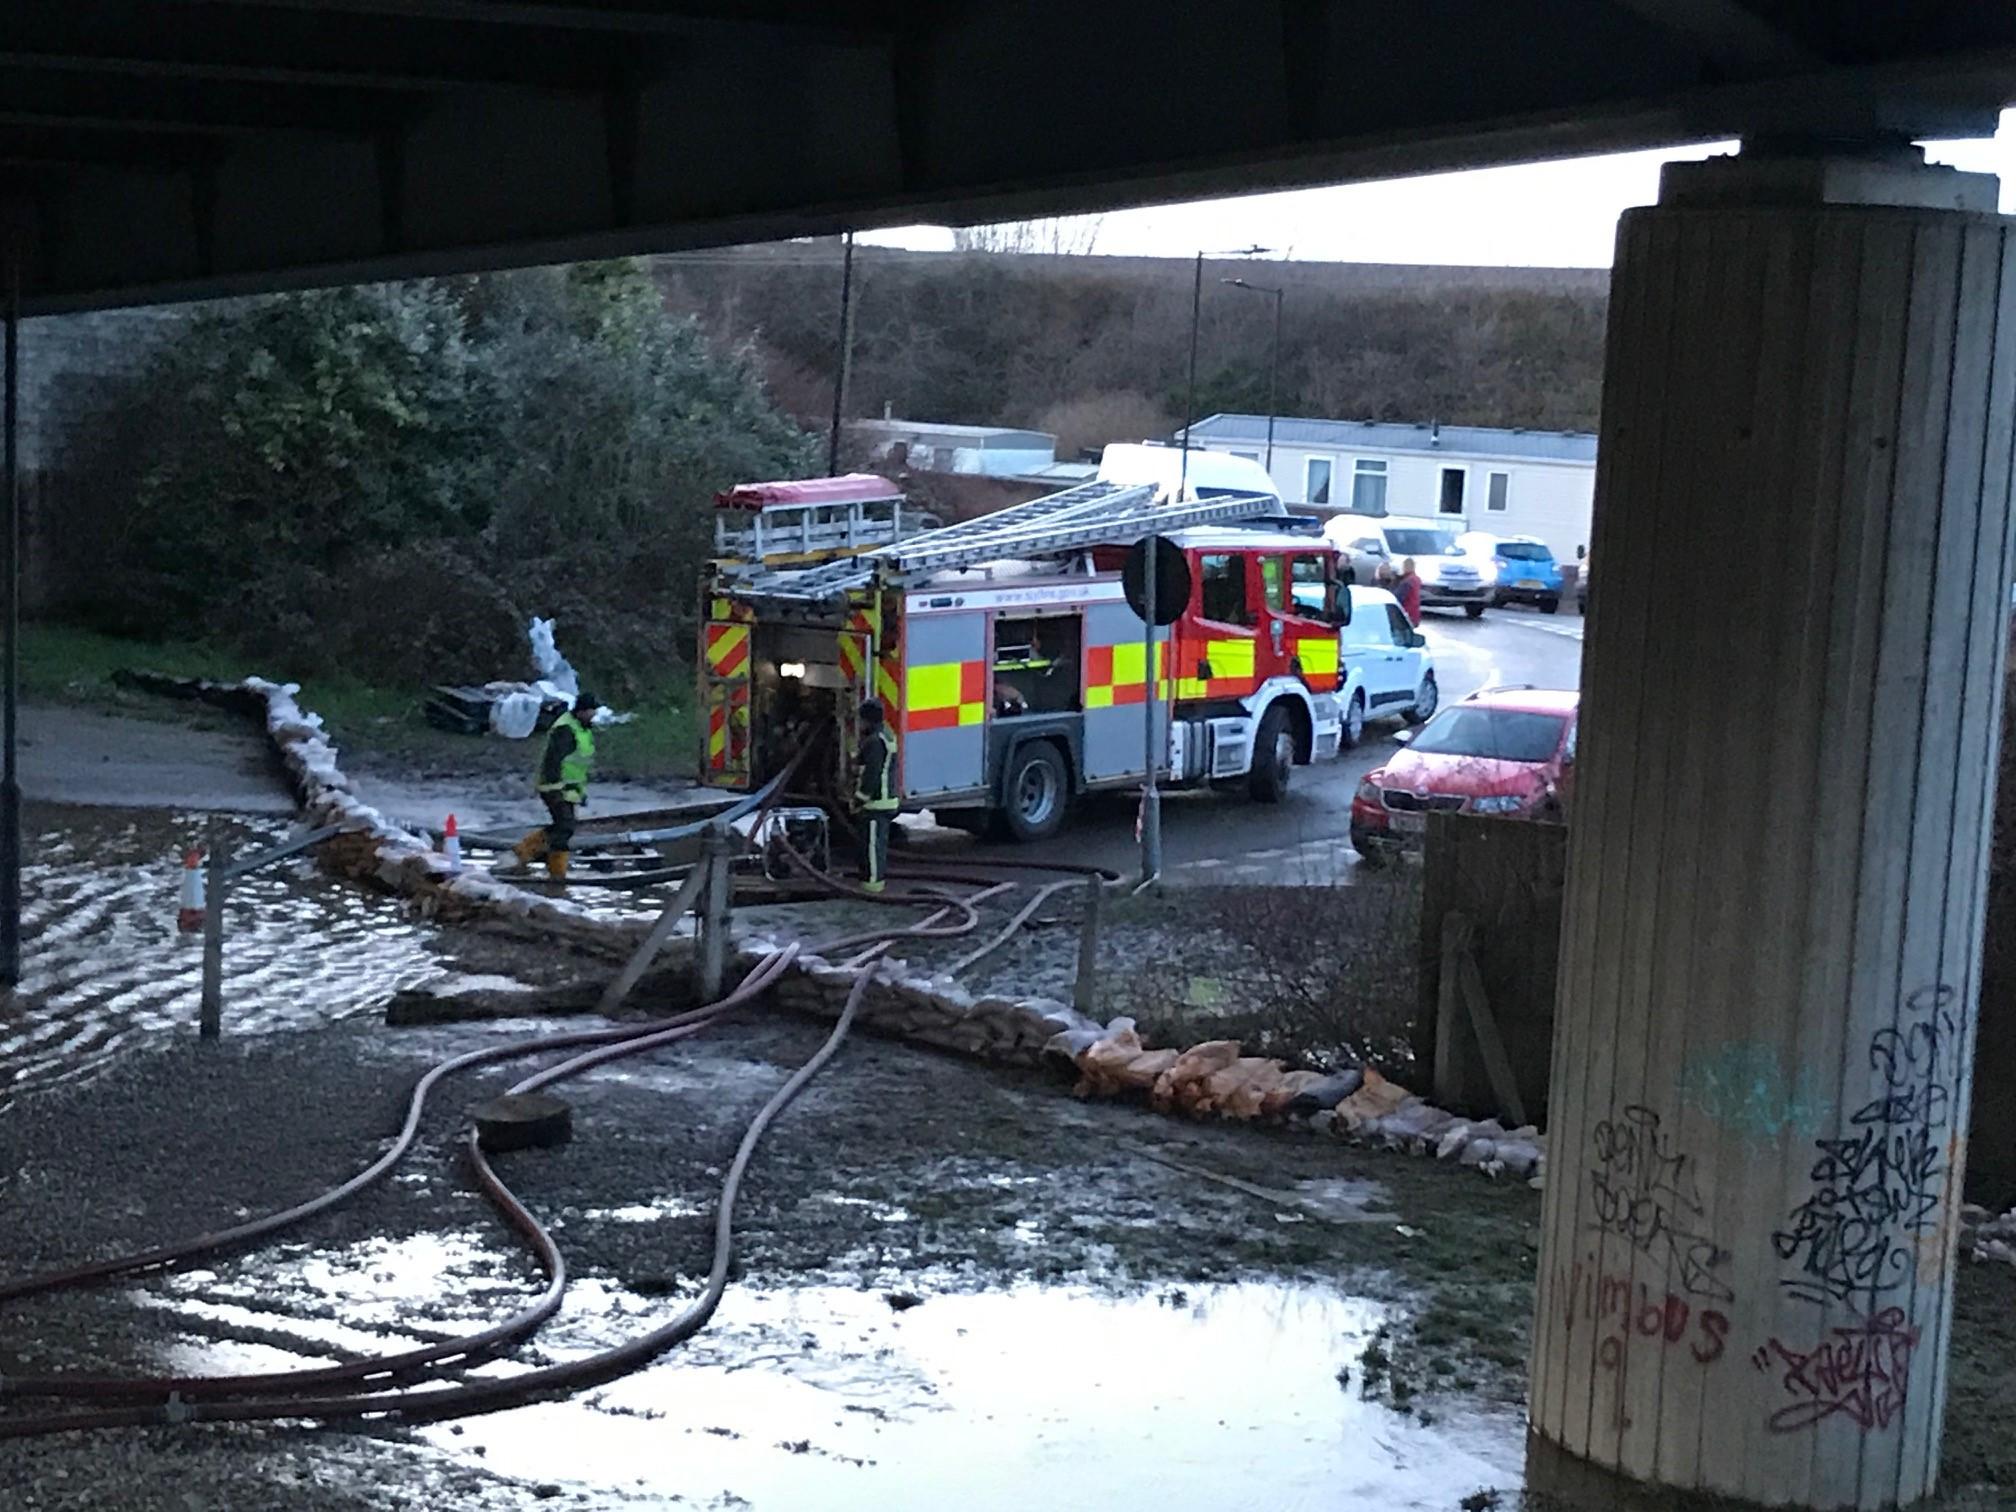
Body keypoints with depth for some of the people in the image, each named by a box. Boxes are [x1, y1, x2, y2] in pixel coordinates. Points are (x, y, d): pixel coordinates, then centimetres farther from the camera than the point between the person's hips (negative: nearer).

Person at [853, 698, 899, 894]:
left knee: (872, 842, -7)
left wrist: (860, 797, -17)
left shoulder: (874, 742, -18)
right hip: (887, 800, 11)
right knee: (880, 842, 18)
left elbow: (872, 774, -22)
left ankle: (873, 881, -5)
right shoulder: (887, 737, 16)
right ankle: (881, 876, 25)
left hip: (876, 802, -11)